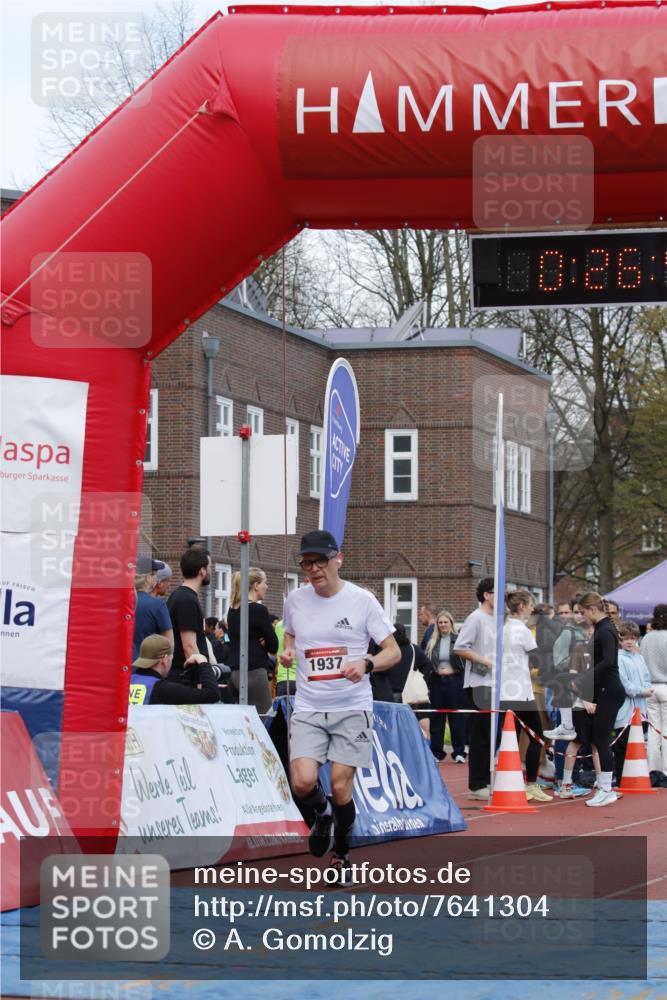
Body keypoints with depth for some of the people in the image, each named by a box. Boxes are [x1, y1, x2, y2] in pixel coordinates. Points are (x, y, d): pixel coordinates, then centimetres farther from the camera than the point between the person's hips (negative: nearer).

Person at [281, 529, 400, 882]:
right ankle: (322, 815, 19)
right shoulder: (295, 600, 3)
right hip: (308, 708, 2)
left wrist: (366, 664, -22)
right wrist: (287, 651, 0)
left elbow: (393, 651, -2)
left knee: (340, 787, -5)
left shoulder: (361, 600, -6)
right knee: (303, 781, -16)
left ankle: (341, 854, 20)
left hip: (352, 708, -2)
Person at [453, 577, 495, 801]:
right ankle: (476, 786, -4)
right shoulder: (476, 619, -9)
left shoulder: (495, 621, 17)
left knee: (492, 734, 10)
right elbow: (459, 648, -17)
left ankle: (486, 782, 17)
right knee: (480, 735, -7)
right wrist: (485, 661, -19)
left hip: (494, 684, 9)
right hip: (479, 684, -9)